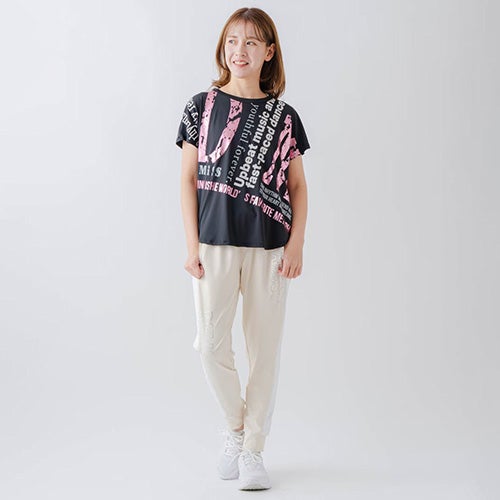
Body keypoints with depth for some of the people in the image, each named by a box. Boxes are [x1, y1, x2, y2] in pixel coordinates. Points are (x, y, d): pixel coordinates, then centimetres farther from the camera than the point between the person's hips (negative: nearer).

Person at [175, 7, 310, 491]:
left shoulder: (284, 116, 7)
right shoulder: (203, 106, 4)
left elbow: (298, 186, 8)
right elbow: (188, 179, 3)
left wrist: (296, 245, -2)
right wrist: (192, 244, -4)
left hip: (268, 245, 1)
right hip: (214, 241, -1)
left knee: (265, 345, 3)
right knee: (211, 342, -4)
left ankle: (253, 449, 15)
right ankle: (234, 428, 21)